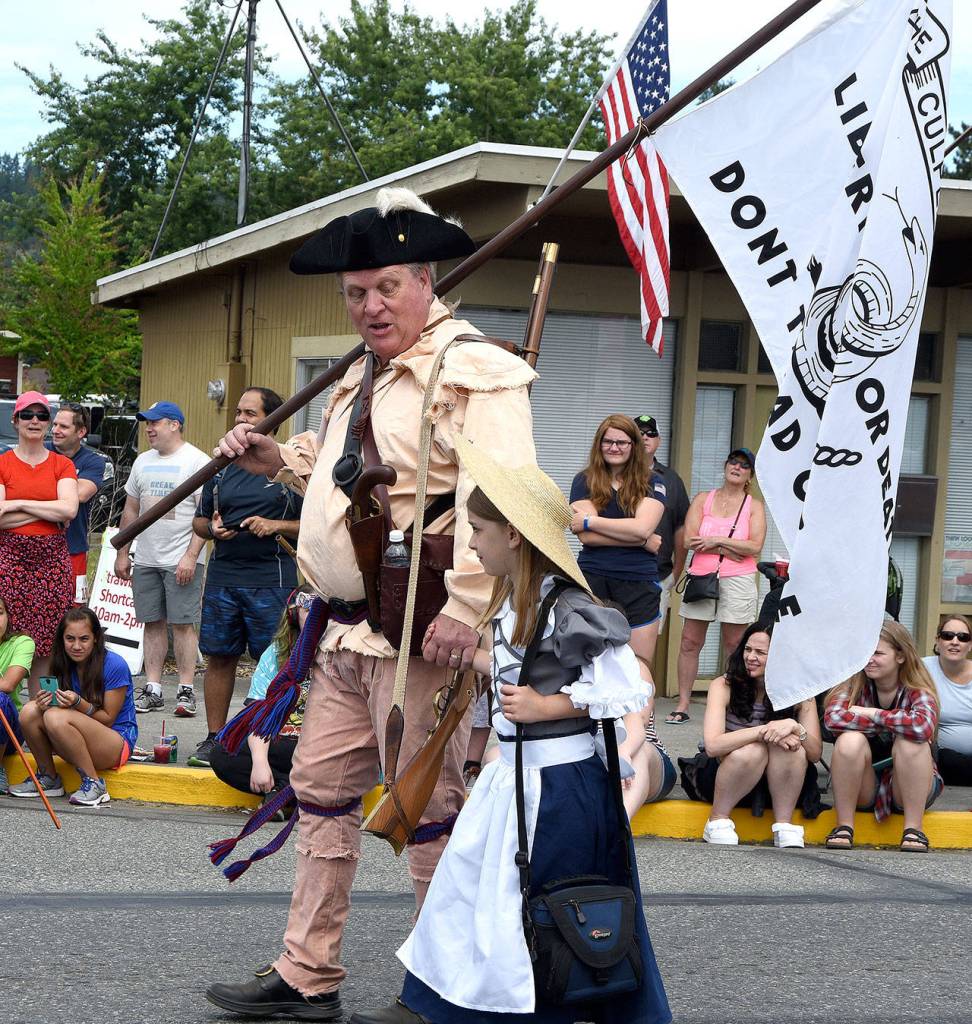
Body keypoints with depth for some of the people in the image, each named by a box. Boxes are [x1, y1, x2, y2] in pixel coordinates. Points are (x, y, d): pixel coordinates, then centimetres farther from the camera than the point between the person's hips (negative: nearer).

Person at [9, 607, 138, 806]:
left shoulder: (114, 666, -15)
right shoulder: (64, 665, 3)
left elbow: (108, 719, -12)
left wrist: (79, 703, -29)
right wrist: (46, 703, -18)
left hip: (117, 743, -6)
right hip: (78, 745, 6)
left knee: (56, 717, -31)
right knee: (30, 711, -18)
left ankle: (94, 783, -19)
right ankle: (48, 778, -1)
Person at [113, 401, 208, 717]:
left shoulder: (196, 461, -7)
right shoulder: (143, 462, 15)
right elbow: (131, 510, 21)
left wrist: (191, 556, -18)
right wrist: (122, 553, 16)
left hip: (181, 560, -6)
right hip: (146, 559, 6)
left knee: (182, 623, -6)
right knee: (153, 623, 6)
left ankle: (186, 690, -2)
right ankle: (152, 690, 9)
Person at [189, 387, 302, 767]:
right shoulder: (222, 467, 14)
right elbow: (199, 520, 21)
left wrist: (276, 526, -15)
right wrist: (212, 528, -2)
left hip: (271, 581, -4)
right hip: (222, 578, 4)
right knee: (219, 657, 6)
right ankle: (214, 738, 15)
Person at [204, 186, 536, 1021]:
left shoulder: (473, 371, -12)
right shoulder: (363, 377, 19)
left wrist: (465, 606, -29)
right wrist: (279, 460, 18)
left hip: (419, 631, -10)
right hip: (348, 633, 10)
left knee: (427, 805, -2)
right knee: (323, 792, 12)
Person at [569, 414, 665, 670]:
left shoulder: (651, 484, 7)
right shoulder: (585, 481, 6)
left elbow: (642, 528, -11)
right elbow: (586, 536, -7)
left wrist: (589, 521, -7)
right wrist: (639, 540, -10)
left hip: (639, 584, 0)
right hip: (593, 580, 0)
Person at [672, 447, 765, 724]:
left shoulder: (754, 506, 7)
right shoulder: (703, 499, 10)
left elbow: (755, 547, -7)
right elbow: (690, 539, -3)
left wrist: (716, 540, -10)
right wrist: (731, 549, -9)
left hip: (737, 581, -1)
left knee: (735, 645, 0)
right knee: (690, 642, -1)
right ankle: (682, 705, 3)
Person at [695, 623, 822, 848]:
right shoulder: (724, 686, -13)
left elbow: (815, 753, -12)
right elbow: (712, 745, -27)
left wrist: (794, 727, -32)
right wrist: (764, 731, -34)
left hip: (780, 784, 2)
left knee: (792, 745, -28)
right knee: (752, 750, -34)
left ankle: (784, 826, -21)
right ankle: (717, 822, -16)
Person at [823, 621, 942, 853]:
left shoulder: (918, 692, -9)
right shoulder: (854, 686, -4)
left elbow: (922, 727, -33)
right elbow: (833, 718, -26)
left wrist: (872, 714, -23)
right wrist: (891, 724, -25)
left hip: (907, 789, -1)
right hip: (863, 791, 1)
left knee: (912, 743, -28)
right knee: (850, 740, -26)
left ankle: (913, 829, -21)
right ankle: (844, 827, -19)